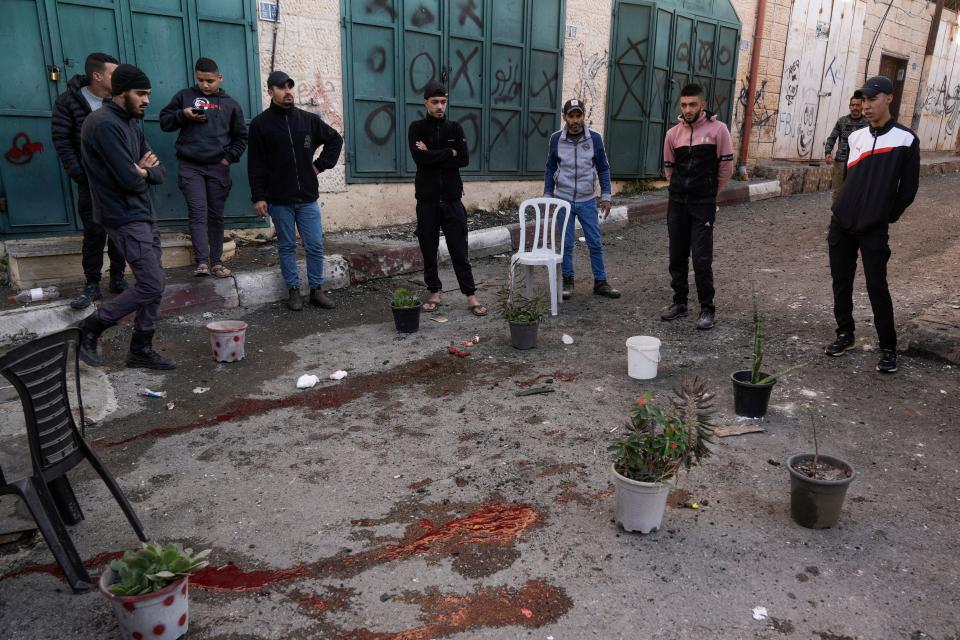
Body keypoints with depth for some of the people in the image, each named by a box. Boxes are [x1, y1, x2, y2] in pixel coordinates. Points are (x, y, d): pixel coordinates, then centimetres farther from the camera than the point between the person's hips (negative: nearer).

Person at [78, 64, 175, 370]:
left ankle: (141, 350, 17)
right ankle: (91, 327, 9)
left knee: (153, 285, 8)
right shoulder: (105, 125, -17)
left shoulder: (132, 123, 14)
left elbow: (158, 173, 11)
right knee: (151, 286, -10)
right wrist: (144, 172, -1)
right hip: (125, 218, -9)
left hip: (144, 213, 9)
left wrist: (144, 170, -11)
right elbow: (130, 180, -23)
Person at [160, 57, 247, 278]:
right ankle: (202, 262, -16)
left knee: (216, 215, 6)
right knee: (198, 213, -11)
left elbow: (240, 137, 15)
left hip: (218, 168, 1)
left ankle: (216, 261, 12)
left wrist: (229, 157, 2)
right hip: (190, 166, -1)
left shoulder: (231, 104, 10)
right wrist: (183, 115, -9)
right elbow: (164, 122, 10)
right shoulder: (184, 96, 8)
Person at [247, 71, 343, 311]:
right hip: (279, 199, -2)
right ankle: (293, 291, 17)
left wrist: (321, 164, 8)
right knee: (287, 246, 6)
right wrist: (258, 196, -6)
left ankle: (317, 290, 15)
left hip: (307, 197, 2)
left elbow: (335, 139, 19)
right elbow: (255, 165, -2)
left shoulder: (309, 119, 6)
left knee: (315, 245, 3)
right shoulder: (260, 124, -1)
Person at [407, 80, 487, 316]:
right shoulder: (417, 128, 2)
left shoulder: (455, 128, 7)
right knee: (429, 250, 7)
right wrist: (449, 153, -10)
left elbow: (464, 159, -7)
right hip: (427, 200, 0)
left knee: (459, 250, 1)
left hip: (452, 199, 0)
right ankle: (435, 292, 20)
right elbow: (419, 157, -16)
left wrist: (432, 155, -10)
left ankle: (471, 296, 4)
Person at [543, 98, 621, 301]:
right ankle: (567, 282, 18)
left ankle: (600, 282, 13)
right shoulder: (556, 139, -1)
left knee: (596, 243, 3)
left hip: (588, 201, 0)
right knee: (566, 244, 5)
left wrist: (605, 197, 0)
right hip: (564, 200, 0)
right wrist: (547, 196, 5)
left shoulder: (595, 138, -2)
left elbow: (603, 169, 3)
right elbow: (550, 169, 7)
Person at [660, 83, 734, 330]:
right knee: (677, 256, 9)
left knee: (701, 258, -7)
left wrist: (709, 193, 8)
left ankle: (707, 309, 5)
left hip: (703, 204, -4)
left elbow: (726, 167, -1)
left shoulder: (717, 129, -7)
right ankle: (679, 302, 23)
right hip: (677, 202, 4)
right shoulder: (673, 133, 4)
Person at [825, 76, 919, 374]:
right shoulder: (855, 137, 9)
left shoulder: (906, 140, -4)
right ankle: (845, 334, 26)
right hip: (842, 225, 5)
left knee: (876, 287, -4)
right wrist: (841, 214, 13)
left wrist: (886, 217, 2)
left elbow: (908, 187, -1)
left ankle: (888, 348, 8)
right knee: (841, 282, 10)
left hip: (874, 230, -5)